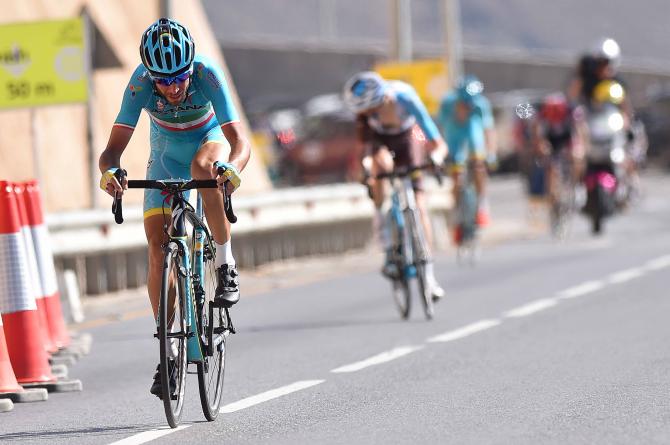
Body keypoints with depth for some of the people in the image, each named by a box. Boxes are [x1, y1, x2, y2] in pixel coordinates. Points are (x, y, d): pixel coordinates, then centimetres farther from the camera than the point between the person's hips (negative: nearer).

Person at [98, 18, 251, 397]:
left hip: (209, 142, -2)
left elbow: (240, 140, -40)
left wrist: (233, 167, -62)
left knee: (203, 165, -39)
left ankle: (226, 263, -21)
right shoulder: (140, 83, -30)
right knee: (158, 246, -12)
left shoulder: (207, 75, -33)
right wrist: (110, 171, -57)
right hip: (167, 154, 2)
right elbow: (115, 147, -34)